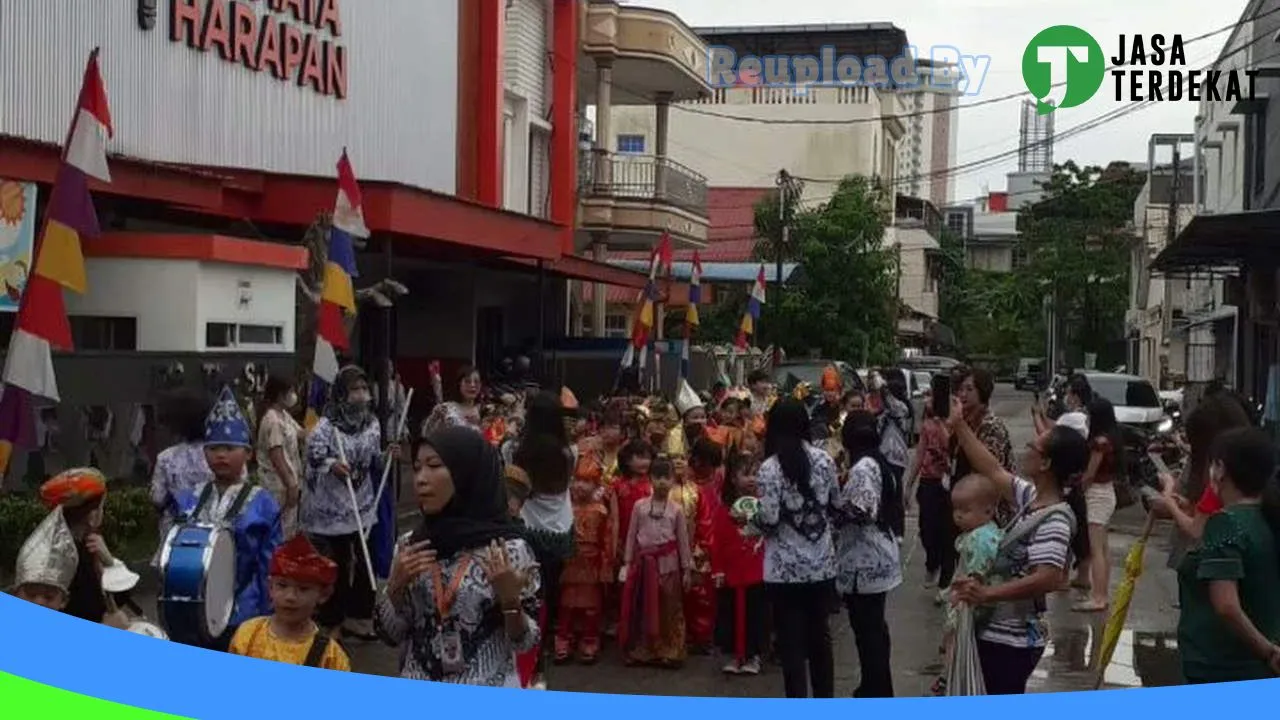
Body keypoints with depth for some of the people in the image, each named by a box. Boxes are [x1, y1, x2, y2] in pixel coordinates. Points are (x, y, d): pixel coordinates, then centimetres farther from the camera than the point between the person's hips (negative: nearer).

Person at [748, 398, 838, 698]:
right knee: (820, 636, 17)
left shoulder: (770, 468, -14)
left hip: (785, 568, -4)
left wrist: (749, 516, 2)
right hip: (822, 563, 4)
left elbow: (768, 520, -17)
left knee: (792, 642, 4)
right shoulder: (824, 460, -1)